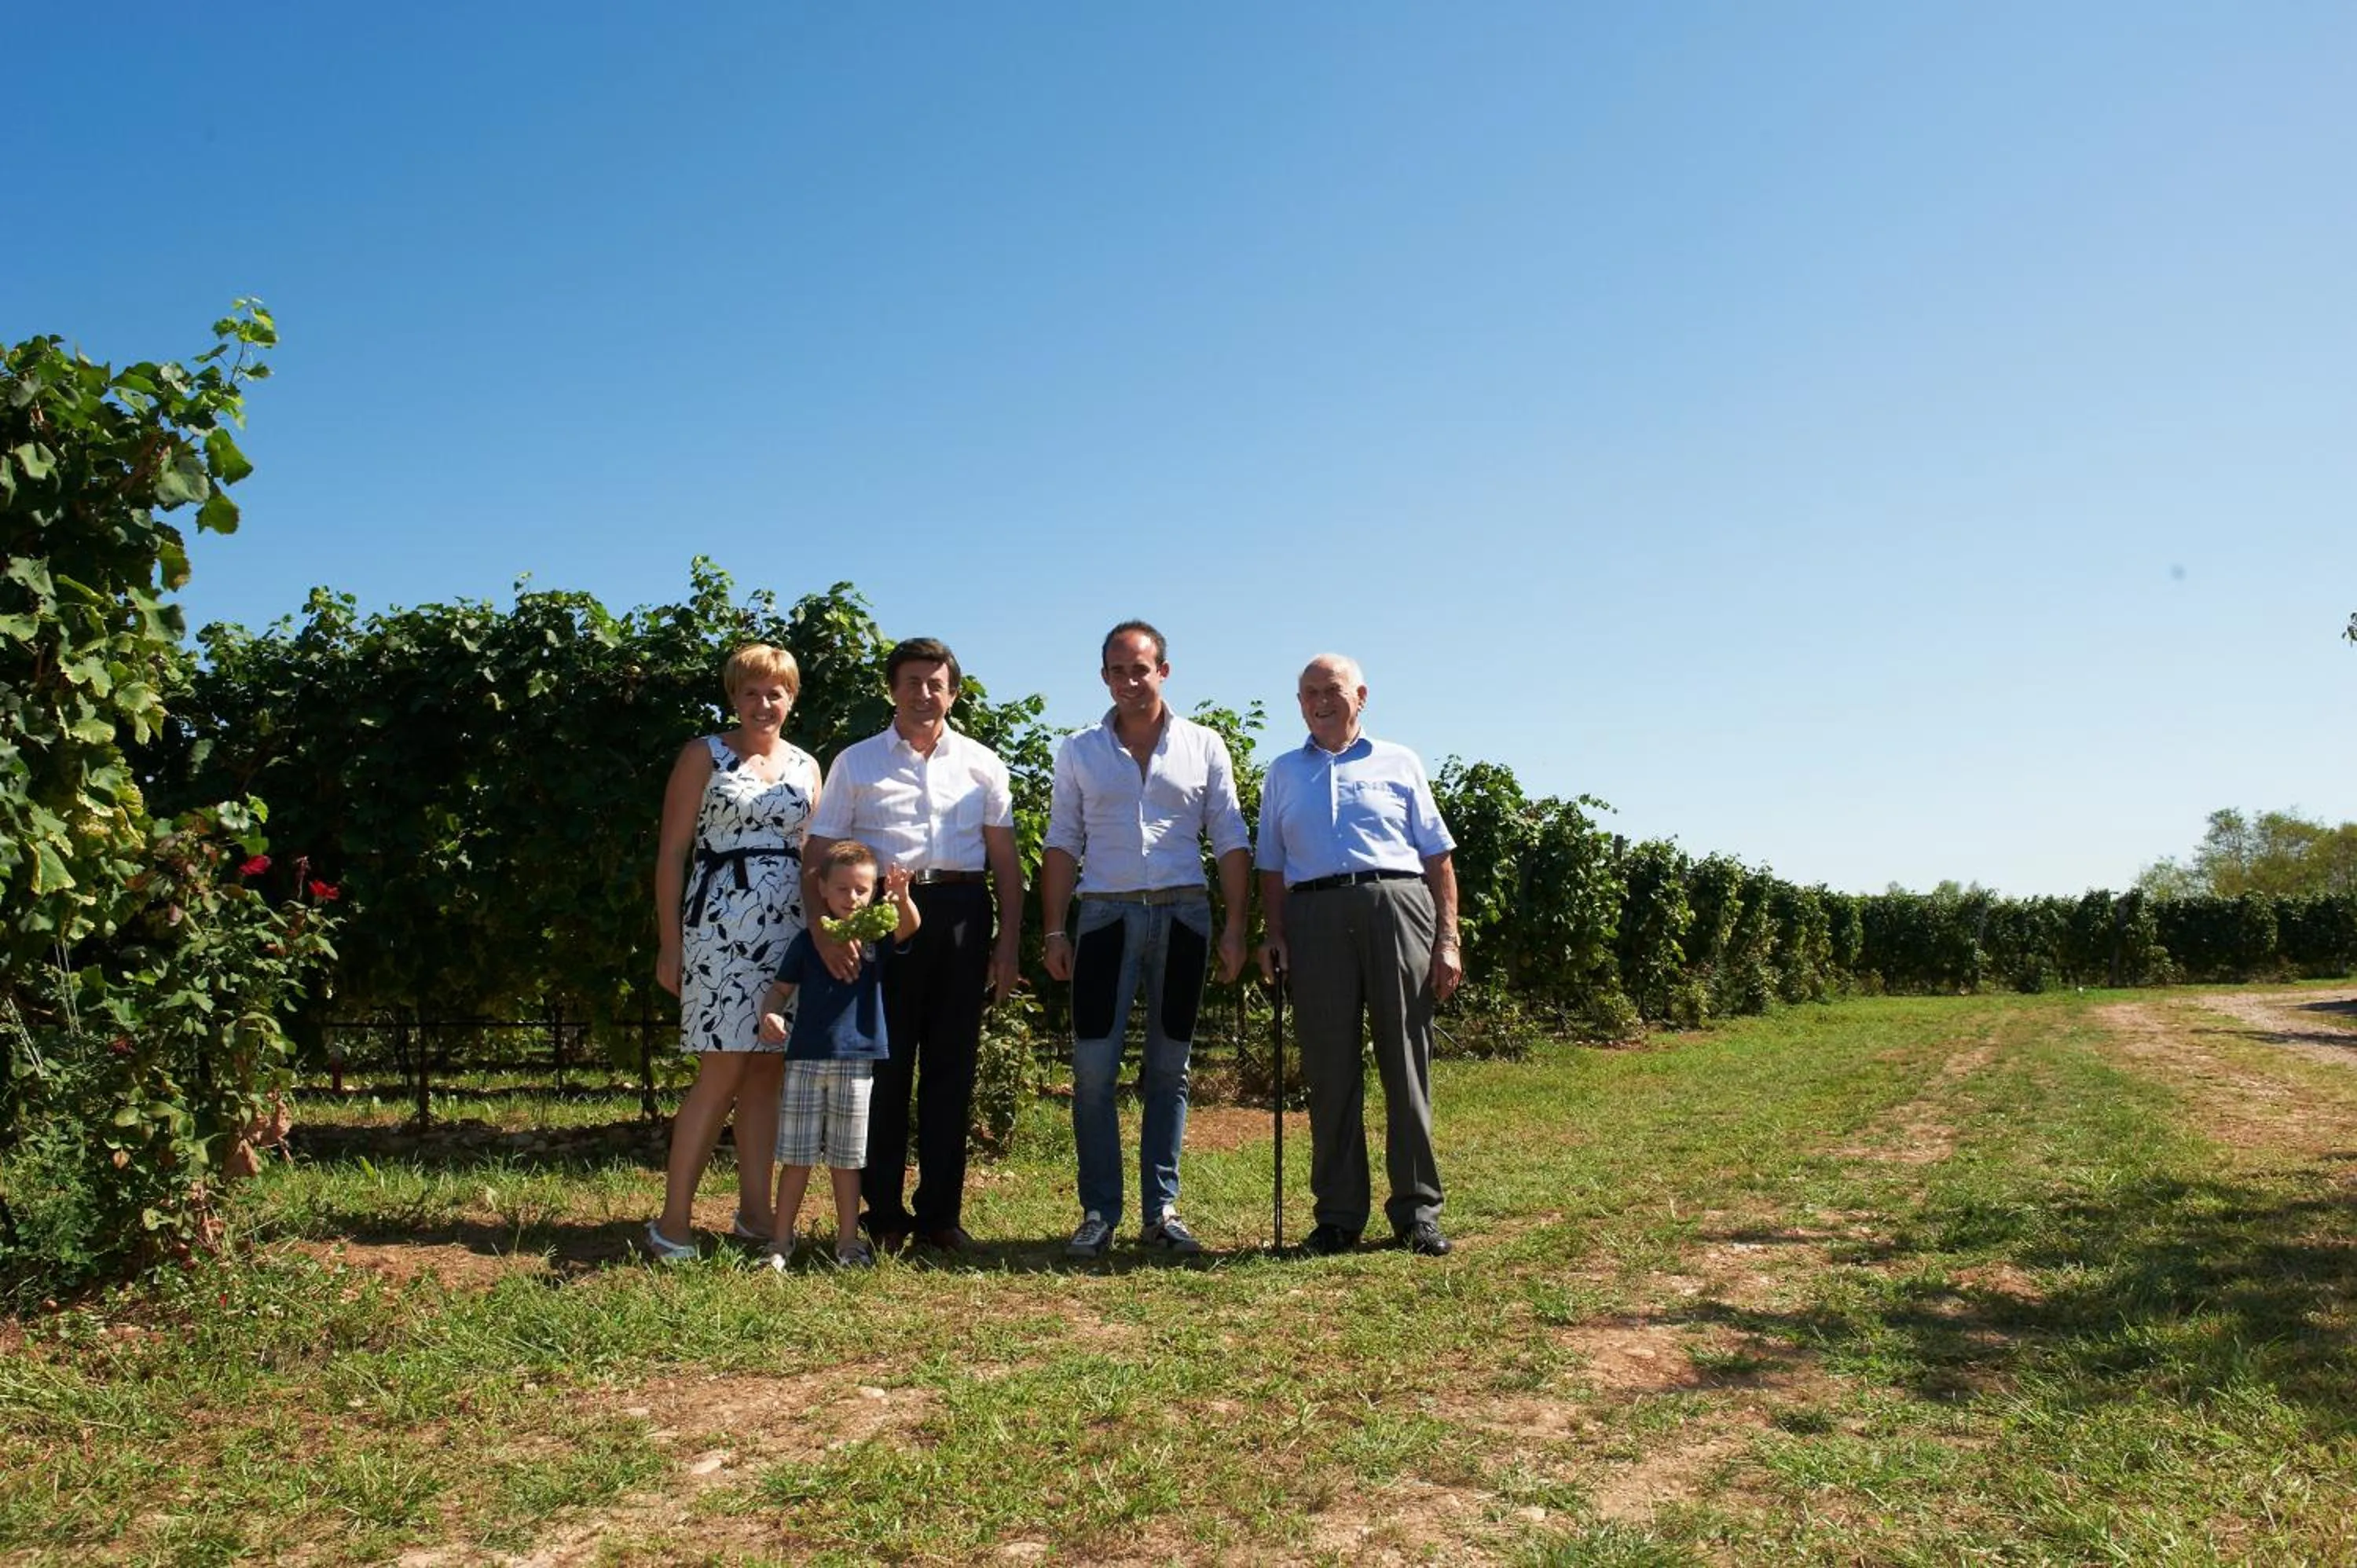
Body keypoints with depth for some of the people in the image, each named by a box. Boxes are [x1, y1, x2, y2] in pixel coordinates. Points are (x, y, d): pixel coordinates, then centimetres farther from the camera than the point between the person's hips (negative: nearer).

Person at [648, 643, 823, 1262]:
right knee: (722, 1071, -8)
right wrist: (669, 943, -5)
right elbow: (672, 852, 0)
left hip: (791, 929, 4)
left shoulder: (806, 766, 15)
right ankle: (673, 1219, 2)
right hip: (720, 927, -4)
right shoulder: (704, 756, 3)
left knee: (769, 1072, 6)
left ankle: (755, 1211, 15)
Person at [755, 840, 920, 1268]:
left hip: (856, 1060, 0)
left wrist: (902, 897, -38)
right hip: (806, 1058, 0)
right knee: (796, 1157, 5)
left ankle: (848, 1240, 19)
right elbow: (780, 989, 8)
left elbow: (910, 927, -16)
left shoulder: (875, 935, 3)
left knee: (846, 1159, 9)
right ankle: (782, 1240, 16)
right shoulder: (808, 940, 4)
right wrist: (768, 1015, -13)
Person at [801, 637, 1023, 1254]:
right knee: (884, 1064, 2)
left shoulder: (981, 764, 12)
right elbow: (818, 853, 3)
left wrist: (1008, 943, 4)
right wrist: (823, 928, -12)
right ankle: (883, 1214, 14)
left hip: (961, 915, 1)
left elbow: (1005, 861, 11)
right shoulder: (856, 762, 8)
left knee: (951, 1066, 6)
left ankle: (940, 1214, 17)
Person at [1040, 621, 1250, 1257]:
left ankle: (1161, 1211, 13)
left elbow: (1231, 842, 5)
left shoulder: (1203, 746, 6)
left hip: (1182, 914, 0)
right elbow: (1062, 844, 7)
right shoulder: (1078, 750, 8)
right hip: (1107, 913, 0)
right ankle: (1099, 1212, 5)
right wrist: (1054, 930, 0)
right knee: (1093, 1067, -5)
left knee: (1168, 1069, 6)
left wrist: (1234, 928, -4)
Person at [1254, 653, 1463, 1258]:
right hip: (1315, 917, 1)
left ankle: (1417, 1211, 8)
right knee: (1329, 1069, 2)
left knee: (1407, 1063, 0)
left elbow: (1438, 857, 9)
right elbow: (1271, 866, 18)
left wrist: (1447, 939, 0)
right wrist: (1272, 935, 4)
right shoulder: (1282, 774, 20)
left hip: (1396, 907, -1)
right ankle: (1338, 1214, 9)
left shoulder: (1398, 763, 14)